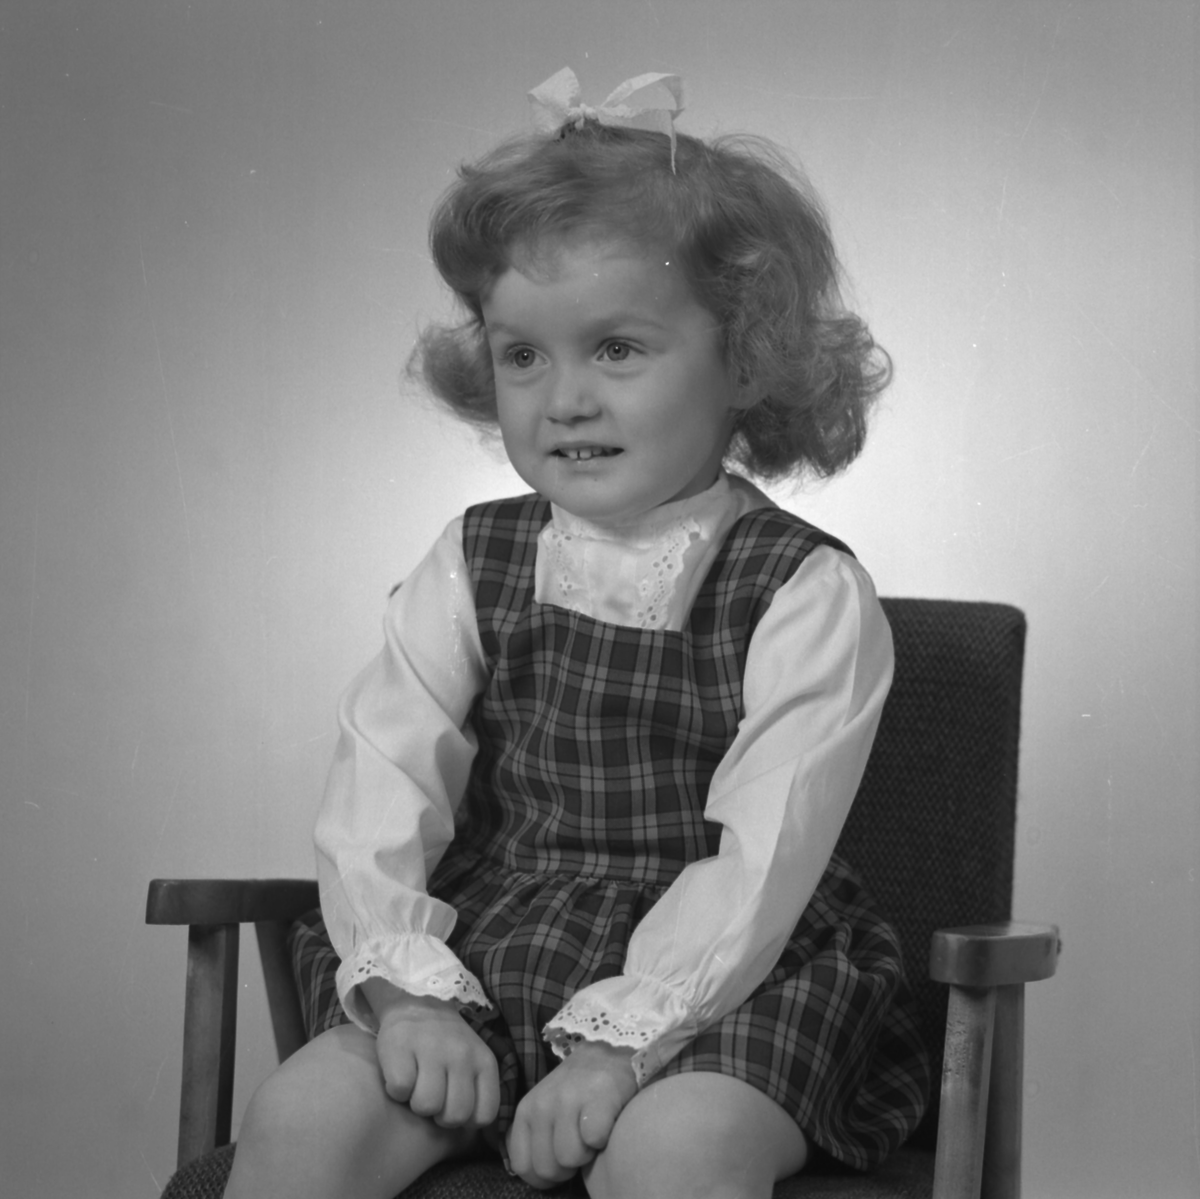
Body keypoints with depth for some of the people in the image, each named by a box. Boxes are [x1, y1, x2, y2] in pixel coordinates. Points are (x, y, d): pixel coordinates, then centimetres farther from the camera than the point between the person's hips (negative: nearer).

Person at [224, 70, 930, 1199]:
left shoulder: (806, 596, -7)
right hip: (484, 957, 3)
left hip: (718, 979, -3)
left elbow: (758, 858, -15)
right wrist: (407, 989, -17)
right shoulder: (473, 567, 6)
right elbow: (378, 788, -2)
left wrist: (621, 1040, -25)